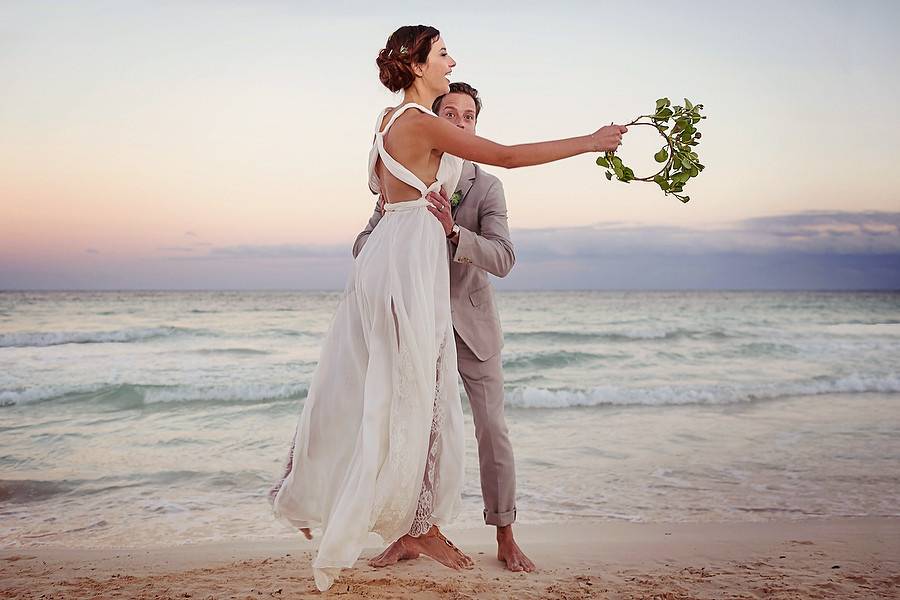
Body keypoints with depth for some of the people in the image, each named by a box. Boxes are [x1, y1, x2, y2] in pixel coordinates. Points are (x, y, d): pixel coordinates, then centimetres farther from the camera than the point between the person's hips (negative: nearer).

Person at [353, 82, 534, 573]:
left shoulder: (487, 187, -5)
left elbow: (502, 260, -17)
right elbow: (364, 247, -3)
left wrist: (453, 230, -34)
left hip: (471, 325, -1)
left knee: (492, 430, -1)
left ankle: (505, 539, 11)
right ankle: (408, 535, 17)